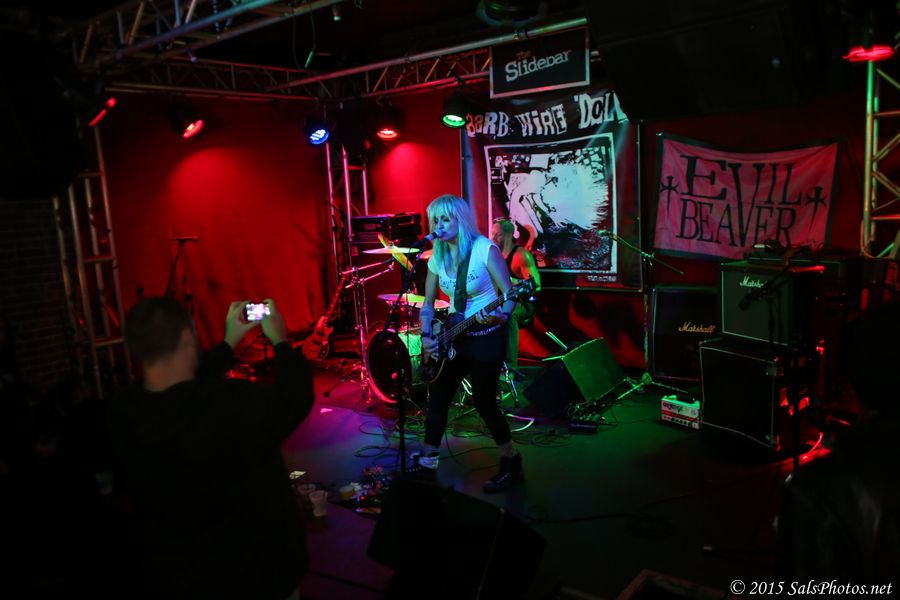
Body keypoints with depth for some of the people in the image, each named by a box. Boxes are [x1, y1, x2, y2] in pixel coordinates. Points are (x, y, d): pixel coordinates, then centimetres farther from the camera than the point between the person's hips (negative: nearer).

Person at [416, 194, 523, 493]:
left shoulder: (485, 249, -16)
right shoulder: (437, 257, 2)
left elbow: (510, 295, -16)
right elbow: (428, 303, 9)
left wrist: (500, 315, -36)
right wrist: (426, 335, -6)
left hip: (486, 335, -6)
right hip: (453, 335, 6)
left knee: (484, 402, -1)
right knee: (437, 398, 9)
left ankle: (511, 463, 18)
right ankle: (426, 463, 24)